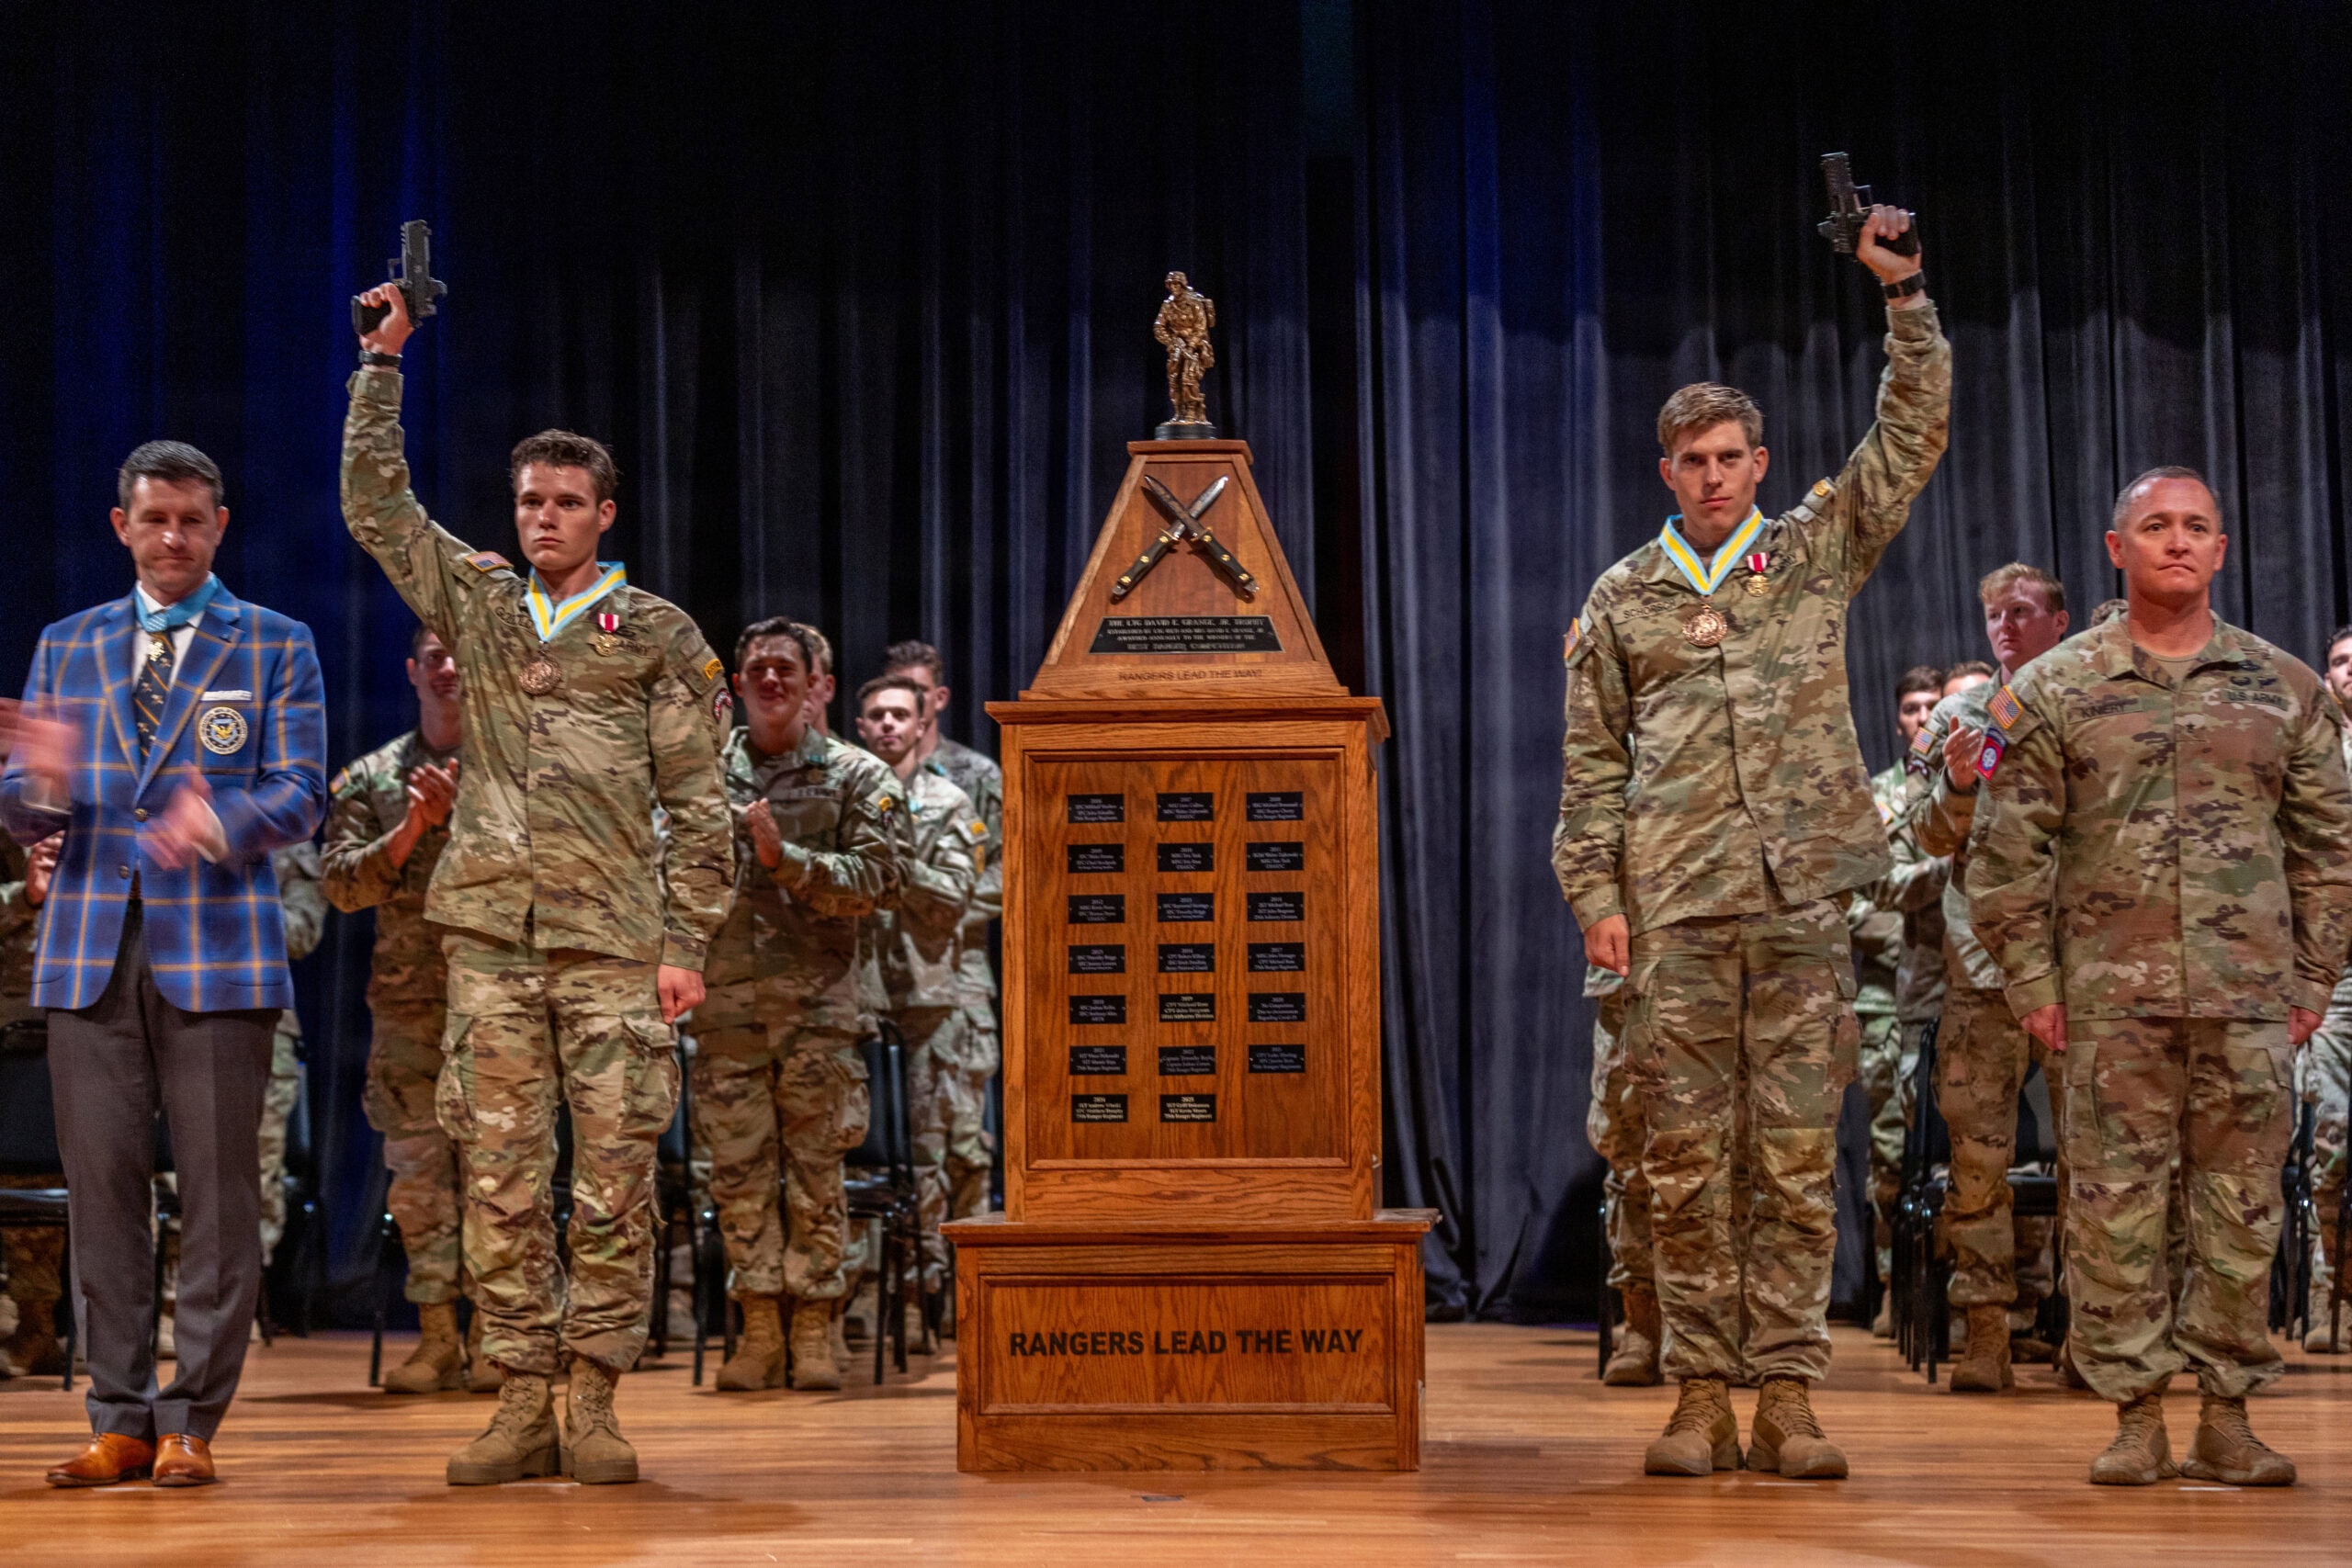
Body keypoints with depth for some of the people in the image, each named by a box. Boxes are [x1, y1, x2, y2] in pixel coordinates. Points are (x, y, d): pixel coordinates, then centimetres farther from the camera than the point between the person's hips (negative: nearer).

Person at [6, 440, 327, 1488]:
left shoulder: (277, 647, 8)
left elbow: (299, 799, -3)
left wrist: (218, 823, -25)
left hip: (215, 950, -2)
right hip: (92, 950, 3)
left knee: (218, 1192, -2)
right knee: (103, 1187, 3)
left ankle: (190, 1423, 5)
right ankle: (119, 1420, 11)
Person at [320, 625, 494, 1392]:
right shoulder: (371, 777, 11)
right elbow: (340, 882, 2)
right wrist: (411, 829, -10)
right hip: (410, 999, 2)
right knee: (418, 1168, 1)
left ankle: (491, 1336, 2)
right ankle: (437, 1337, 6)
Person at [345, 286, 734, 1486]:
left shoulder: (659, 636, 6)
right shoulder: (476, 601, 15)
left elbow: (698, 808, 3)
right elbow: (373, 503, 15)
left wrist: (685, 945, -4)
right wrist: (383, 359, 10)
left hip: (613, 940, -3)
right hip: (490, 936, 3)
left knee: (614, 1178, -3)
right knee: (500, 1178, 2)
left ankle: (593, 1401, 4)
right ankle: (521, 1404, 7)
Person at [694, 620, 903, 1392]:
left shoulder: (857, 776, 7)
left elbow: (873, 878, -5)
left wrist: (783, 857, -15)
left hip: (821, 1003, -2)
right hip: (729, 1002, 2)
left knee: (816, 1171, -1)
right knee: (738, 1170, 1)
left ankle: (814, 1329, 6)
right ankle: (760, 1329, 8)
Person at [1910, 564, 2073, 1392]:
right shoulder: (1960, 715, 11)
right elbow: (1934, 839, 8)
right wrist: (1956, 787, -11)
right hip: (1984, 955, 0)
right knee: (1977, 1144, -5)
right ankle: (1985, 1327, -1)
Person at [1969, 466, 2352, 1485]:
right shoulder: (2053, 694, 4)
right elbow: (2009, 853, 2)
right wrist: (2032, 981, -4)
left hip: (2251, 1002, 2)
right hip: (2113, 1001, -2)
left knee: (2242, 1209, 5)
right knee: (2116, 1208, 0)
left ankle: (2227, 1415, 14)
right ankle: (2134, 1417, 9)